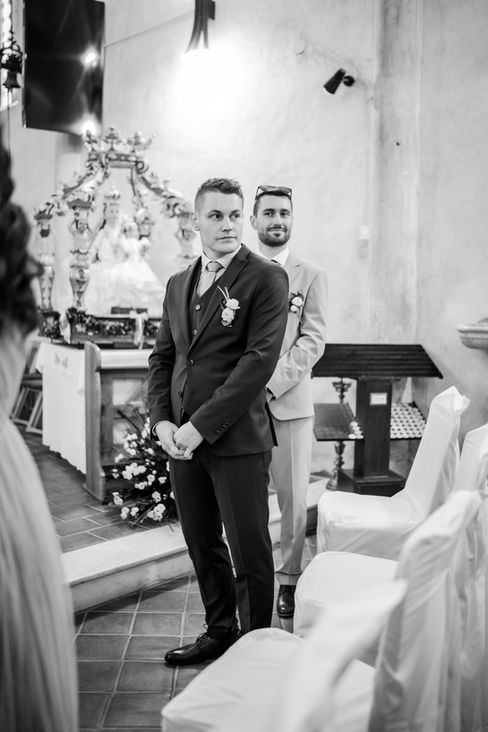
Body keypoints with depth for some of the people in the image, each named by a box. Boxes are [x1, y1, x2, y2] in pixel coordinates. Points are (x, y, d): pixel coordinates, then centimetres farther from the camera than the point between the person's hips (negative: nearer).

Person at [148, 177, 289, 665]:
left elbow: (260, 360, -15)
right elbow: (162, 357, 16)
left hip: (237, 438, -6)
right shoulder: (178, 285, 15)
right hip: (182, 438, 6)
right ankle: (219, 631, 35)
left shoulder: (266, 279, -6)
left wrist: (202, 425, -16)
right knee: (202, 544, 17)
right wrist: (162, 420, 0)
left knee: (249, 551, 4)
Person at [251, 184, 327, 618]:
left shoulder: (311, 276, 6)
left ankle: (289, 579, 19)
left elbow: (312, 341, -2)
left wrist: (273, 383, -14)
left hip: (290, 401, -1)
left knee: (294, 497, 3)